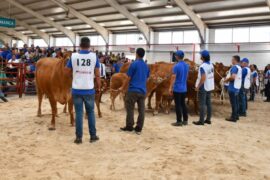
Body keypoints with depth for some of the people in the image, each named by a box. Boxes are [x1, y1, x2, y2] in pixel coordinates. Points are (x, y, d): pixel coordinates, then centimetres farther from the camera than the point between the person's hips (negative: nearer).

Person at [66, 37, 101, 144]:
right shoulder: (94, 57, -4)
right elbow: (97, 75, -1)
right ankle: (93, 136, 19)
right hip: (89, 90, 0)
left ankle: (79, 137, 11)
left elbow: (68, 72, 7)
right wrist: (99, 87, 11)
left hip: (76, 90, 0)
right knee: (90, 112, 13)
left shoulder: (73, 56, -3)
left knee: (78, 113, 7)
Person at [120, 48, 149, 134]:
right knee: (141, 110, 5)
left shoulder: (134, 64, -7)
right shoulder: (146, 66, 11)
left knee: (130, 109, 4)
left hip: (133, 90, -6)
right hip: (143, 91, 6)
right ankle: (139, 128, 9)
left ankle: (129, 127, 9)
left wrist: (123, 88, 5)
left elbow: (128, 78, -5)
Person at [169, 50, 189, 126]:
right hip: (184, 88, 7)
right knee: (183, 104, 14)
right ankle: (185, 120, 17)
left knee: (178, 105, -1)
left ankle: (179, 121, 3)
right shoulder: (187, 65, 7)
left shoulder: (176, 66, -16)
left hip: (177, 89, -7)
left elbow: (173, 78, -16)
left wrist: (170, 87, -10)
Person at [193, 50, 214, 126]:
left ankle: (201, 121, 3)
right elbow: (211, 76, 12)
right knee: (208, 103, 13)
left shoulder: (202, 66, -20)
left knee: (202, 104, -2)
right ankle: (208, 119, 20)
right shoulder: (211, 65, 6)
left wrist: (198, 86, -17)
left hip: (203, 87, -8)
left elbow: (203, 78, -27)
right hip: (210, 87, 8)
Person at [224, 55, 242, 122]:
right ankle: (236, 116, 22)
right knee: (236, 102, 15)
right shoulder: (239, 67, 15)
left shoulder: (234, 67, -16)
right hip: (237, 87, 10)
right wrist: (229, 79, 15)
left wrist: (227, 80, -11)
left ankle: (233, 117, -1)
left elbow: (233, 77, -27)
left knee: (233, 103, -5)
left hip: (233, 87, -10)